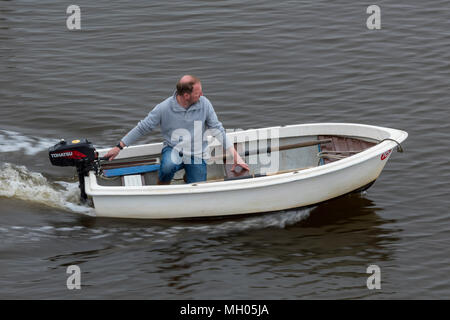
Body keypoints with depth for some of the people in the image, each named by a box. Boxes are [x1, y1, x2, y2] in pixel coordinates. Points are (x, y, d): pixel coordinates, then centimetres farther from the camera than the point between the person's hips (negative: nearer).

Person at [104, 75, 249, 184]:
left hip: (196, 154, 2)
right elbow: (142, 128, -4)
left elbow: (217, 129, -1)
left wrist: (235, 155, -5)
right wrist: (119, 147, -1)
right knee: (168, 165, -38)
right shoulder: (164, 108, -13)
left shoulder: (204, 104, -8)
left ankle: (188, 176, 25)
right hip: (172, 149, -2)